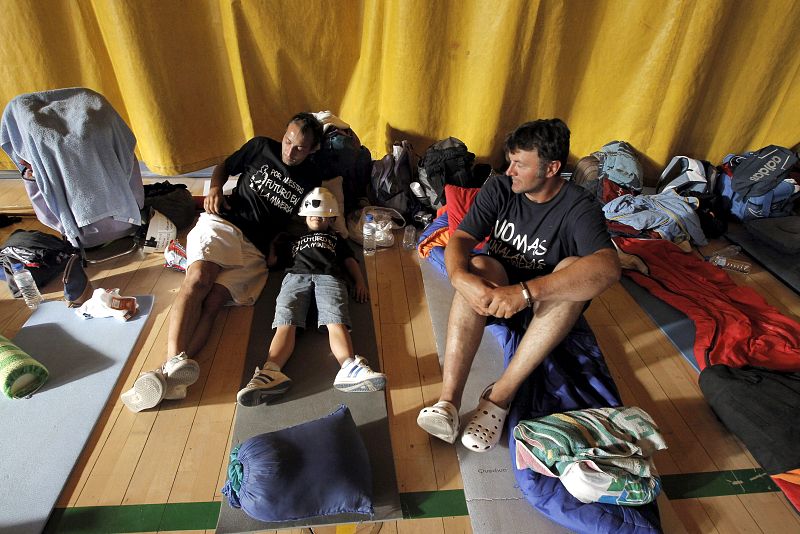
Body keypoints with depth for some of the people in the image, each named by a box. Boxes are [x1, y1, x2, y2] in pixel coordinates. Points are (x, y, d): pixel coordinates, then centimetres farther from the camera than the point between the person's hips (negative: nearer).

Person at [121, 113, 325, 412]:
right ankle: (176, 363, -44)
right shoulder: (261, 148, 11)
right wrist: (215, 188, 2)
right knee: (198, 279, -31)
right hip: (223, 223, 0)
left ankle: (169, 374, -38)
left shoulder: (311, 180, 13)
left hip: (255, 250, 0)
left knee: (213, 301, -23)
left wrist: (278, 244, 5)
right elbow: (224, 167, 23)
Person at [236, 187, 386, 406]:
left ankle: (349, 368, -55)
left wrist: (359, 282, 9)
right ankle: (271, 371, -50)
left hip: (329, 277, -1)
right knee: (286, 321, -27)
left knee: (336, 321, -30)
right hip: (296, 276, 1)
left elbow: (349, 260, 26)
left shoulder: (336, 238, 40)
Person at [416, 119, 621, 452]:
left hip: (550, 303, -1)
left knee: (572, 268, -33)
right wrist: (460, 277, -41)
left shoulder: (579, 208, -20)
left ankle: (500, 395, -32)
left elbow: (608, 267, -38)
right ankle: (448, 401, -39)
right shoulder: (499, 189, -9)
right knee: (478, 266, -31)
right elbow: (459, 239, -17)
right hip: (496, 288, 2)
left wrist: (524, 292, -49)